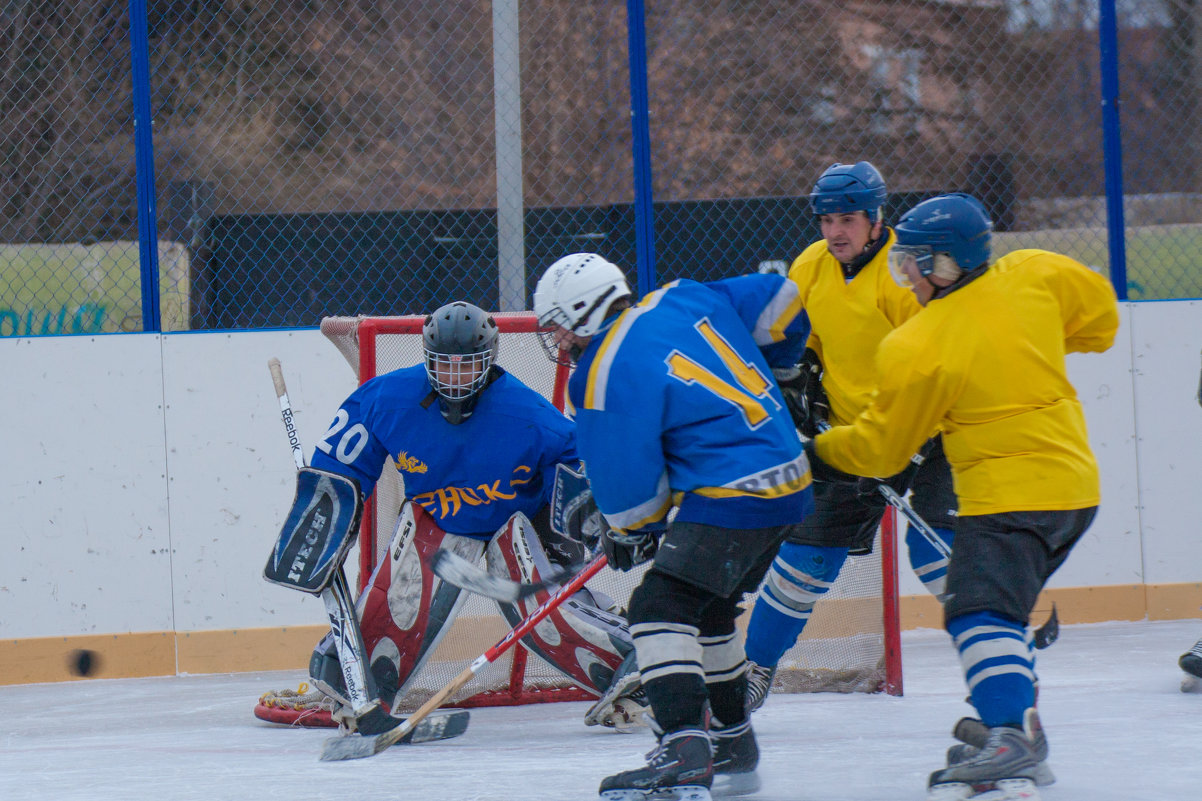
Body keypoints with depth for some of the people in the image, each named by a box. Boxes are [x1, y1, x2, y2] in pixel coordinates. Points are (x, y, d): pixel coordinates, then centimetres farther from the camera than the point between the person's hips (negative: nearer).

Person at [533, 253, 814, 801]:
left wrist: (631, 534, 11)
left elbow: (630, 489, -10)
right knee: (705, 610, 23)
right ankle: (733, 749, 33)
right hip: (788, 484, 10)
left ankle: (685, 754, -30)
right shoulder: (685, 302, 8)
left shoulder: (609, 378, -14)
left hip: (731, 499, -10)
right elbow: (779, 302, 15)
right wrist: (751, 377, 28)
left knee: (660, 608, -15)